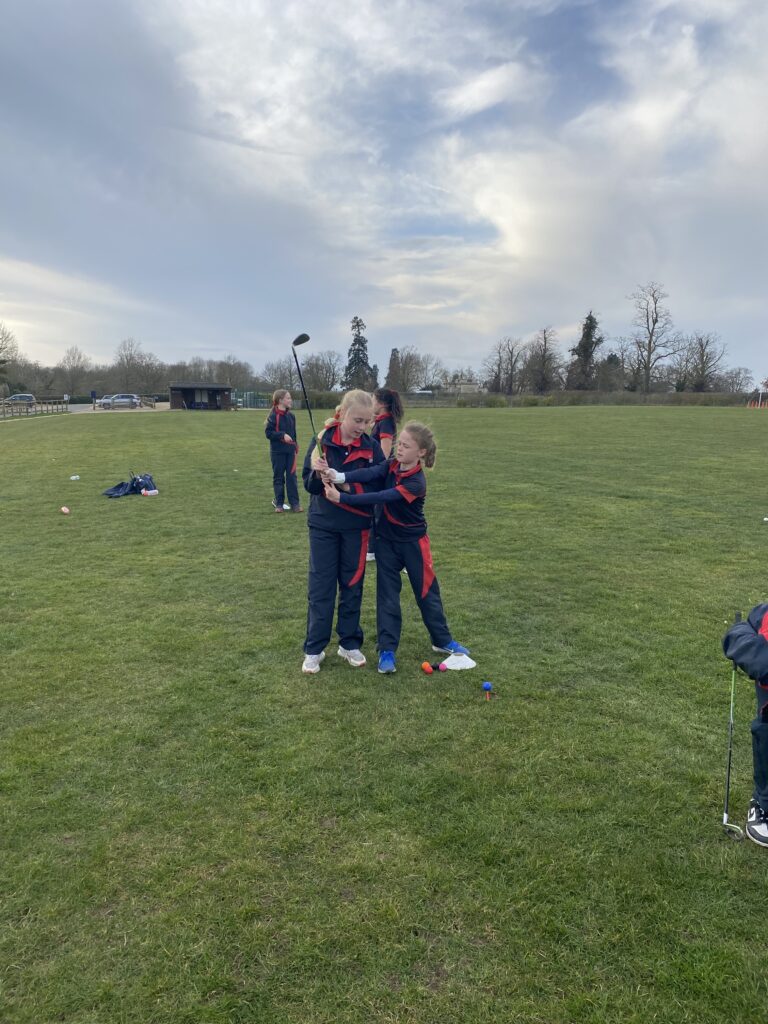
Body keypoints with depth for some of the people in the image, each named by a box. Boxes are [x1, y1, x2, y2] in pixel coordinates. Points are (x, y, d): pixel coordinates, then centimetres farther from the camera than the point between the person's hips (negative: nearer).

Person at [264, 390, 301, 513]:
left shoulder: (291, 416, 6)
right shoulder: (273, 416, -11)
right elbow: (268, 432, -13)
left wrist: (295, 446, 11)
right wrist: (282, 435, -23)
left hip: (290, 451, 4)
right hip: (277, 451, -4)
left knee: (291, 476, 2)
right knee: (278, 477, 6)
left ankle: (295, 503, 6)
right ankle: (278, 503, 16)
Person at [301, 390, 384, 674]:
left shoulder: (371, 447, -4)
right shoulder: (322, 441, -7)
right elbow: (309, 484, -6)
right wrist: (317, 474, -26)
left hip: (356, 526, 1)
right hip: (323, 525, -1)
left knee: (352, 586, 11)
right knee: (320, 587, 4)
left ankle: (349, 643, 26)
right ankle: (314, 649, 16)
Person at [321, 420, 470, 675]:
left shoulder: (416, 482, -25)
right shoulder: (391, 466, -7)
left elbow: (381, 498, -35)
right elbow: (368, 473, -26)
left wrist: (341, 498, -41)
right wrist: (340, 476, -45)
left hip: (413, 543, -4)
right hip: (387, 541, 4)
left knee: (427, 592, 10)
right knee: (387, 594, 3)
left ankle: (442, 640, 30)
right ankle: (387, 650, 9)